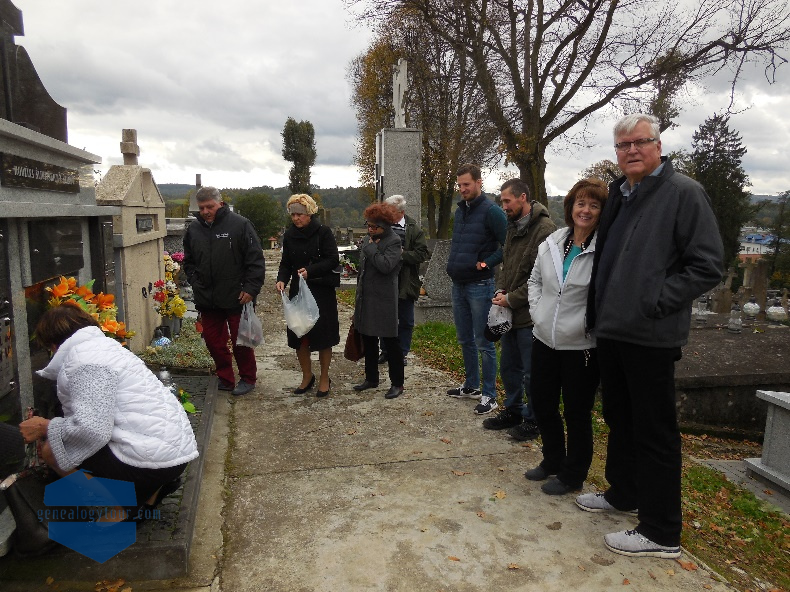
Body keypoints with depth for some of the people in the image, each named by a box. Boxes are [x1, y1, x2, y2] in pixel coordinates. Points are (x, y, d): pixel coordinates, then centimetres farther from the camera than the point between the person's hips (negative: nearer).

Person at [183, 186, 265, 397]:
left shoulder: (240, 225, -8)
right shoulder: (193, 229, 8)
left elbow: (256, 260, -8)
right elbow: (188, 262, 20)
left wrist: (250, 289, -14)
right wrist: (196, 284, 7)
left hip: (236, 298, -5)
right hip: (207, 300, 5)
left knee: (241, 341, 5)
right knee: (213, 340, 12)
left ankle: (248, 378, 23)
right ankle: (225, 379, 28)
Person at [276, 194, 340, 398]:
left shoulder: (323, 232, -8)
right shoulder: (289, 235, 6)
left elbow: (333, 260, -12)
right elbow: (286, 263, 8)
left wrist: (310, 271, -24)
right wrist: (282, 279, -11)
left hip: (322, 291, -4)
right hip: (298, 291, 4)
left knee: (323, 336, 3)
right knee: (298, 335, 7)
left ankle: (324, 379, 20)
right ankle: (307, 376, 26)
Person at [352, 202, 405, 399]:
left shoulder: (393, 241, -12)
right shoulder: (369, 239, 11)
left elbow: (386, 265, -27)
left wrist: (371, 248, -16)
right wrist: (358, 296, 20)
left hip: (384, 300, -8)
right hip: (366, 298, 8)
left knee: (389, 342, 1)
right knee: (368, 340, 17)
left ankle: (397, 383, 13)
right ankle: (371, 378, 32)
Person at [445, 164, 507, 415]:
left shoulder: (491, 211, -12)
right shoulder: (460, 210, 12)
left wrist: (486, 263, -17)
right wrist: (453, 264, 11)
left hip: (479, 286, -8)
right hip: (458, 284, 8)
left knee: (483, 342, -1)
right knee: (465, 340, 17)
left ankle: (489, 395, 10)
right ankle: (471, 385, 31)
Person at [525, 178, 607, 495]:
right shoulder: (552, 242, 4)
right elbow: (535, 279, 16)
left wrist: (588, 324, -16)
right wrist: (537, 311, 5)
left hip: (581, 346, -6)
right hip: (545, 340, 6)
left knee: (577, 413, 9)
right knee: (542, 404, 18)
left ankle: (572, 475, 29)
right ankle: (552, 461, 41)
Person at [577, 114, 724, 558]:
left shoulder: (684, 193, -9)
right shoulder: (618, 196, 14)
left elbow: (708, 266, -14)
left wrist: (654, 302, -20)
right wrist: (599, 313, 12)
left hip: (651, 337, -8)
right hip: (612, 332, 8)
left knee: (654, 431, 1)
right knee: (619, 419, 20)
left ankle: (662, 533, 14)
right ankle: (623, 494, 39)